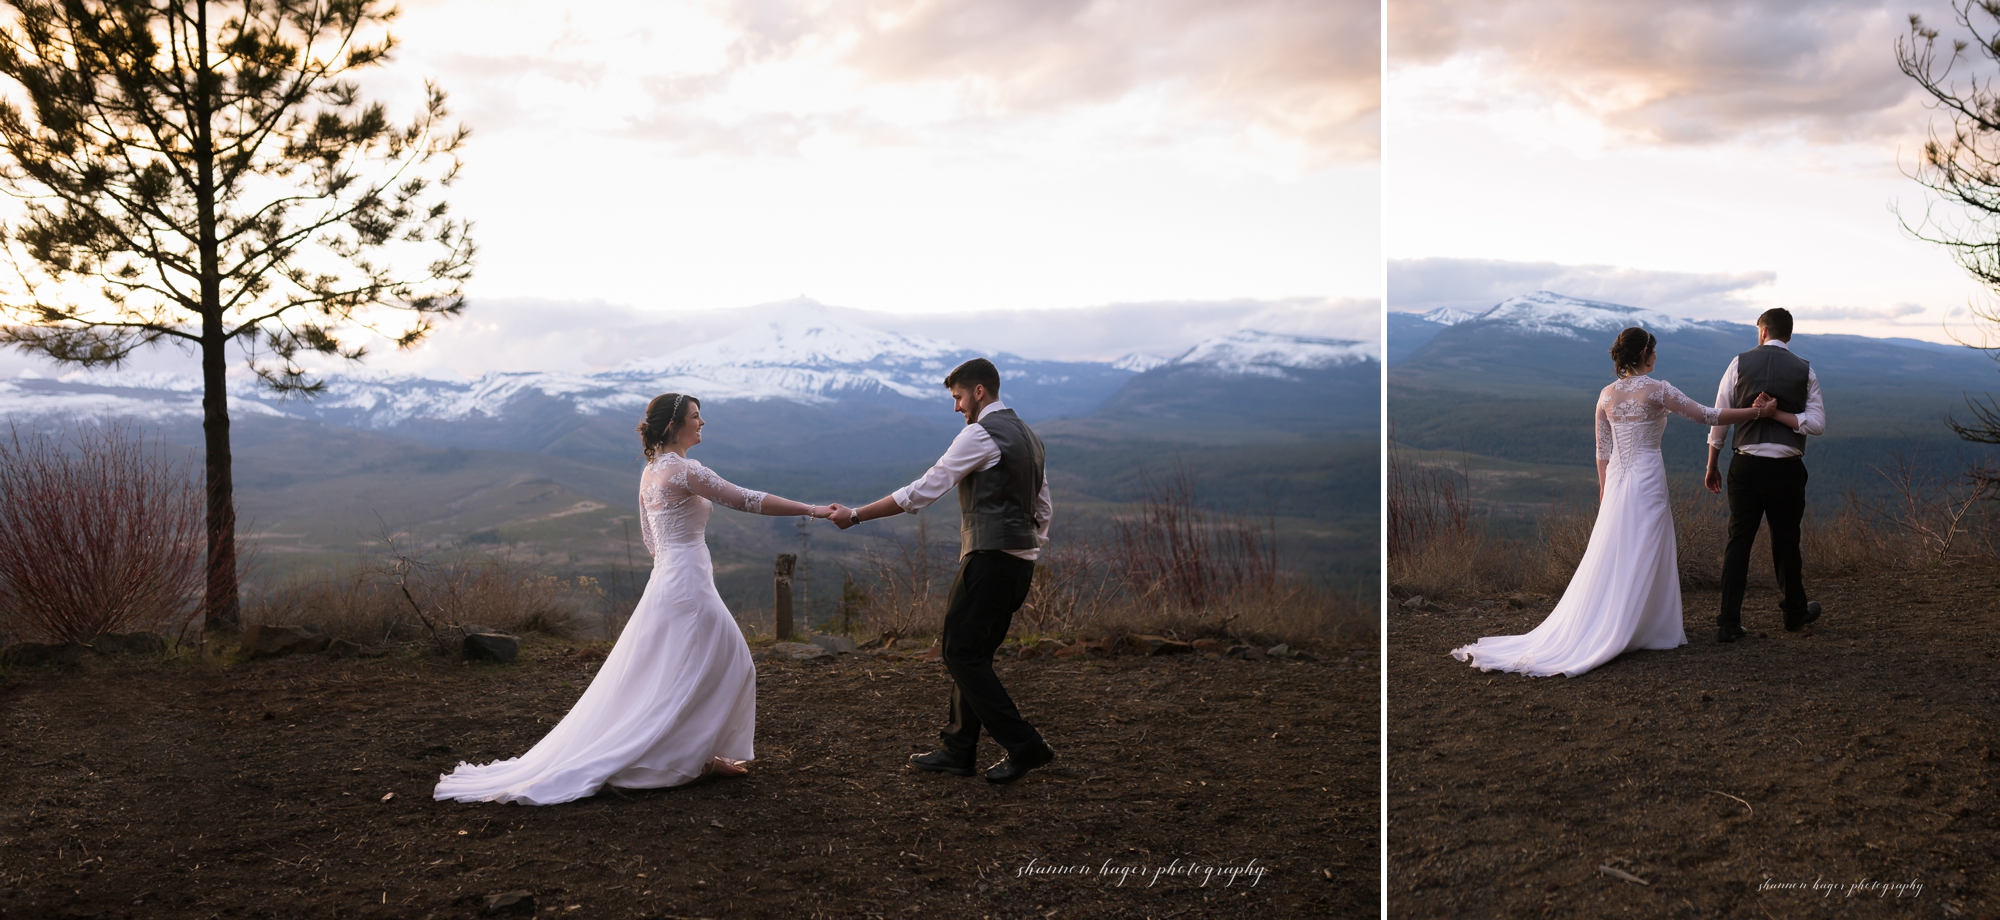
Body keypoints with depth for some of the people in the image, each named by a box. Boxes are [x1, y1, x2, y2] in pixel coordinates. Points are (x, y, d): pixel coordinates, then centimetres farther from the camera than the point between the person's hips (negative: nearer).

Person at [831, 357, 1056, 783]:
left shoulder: (981, 433, -11)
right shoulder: (1028, 435, 18)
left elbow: (924, 491, -13)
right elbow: (1044, 509, 22)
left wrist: (856, 515, -8)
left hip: (990, 559, -10)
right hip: (1020, 563, 10)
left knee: (962, 653, -5)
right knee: (973, 653, 13)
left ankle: (1024, 746, -5)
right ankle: (958, 751, 18)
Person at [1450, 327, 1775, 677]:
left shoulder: (1607, 395, 7)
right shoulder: (1657, 390, -9)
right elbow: (1706, 415, -4)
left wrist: (1604, 491, 18)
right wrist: (1756, 412, 5)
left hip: (1616, 482, 5)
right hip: (1648, 480, -5)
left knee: (1609, 559, 9)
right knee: (1643, 561, 1)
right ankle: (1641, 629, 6)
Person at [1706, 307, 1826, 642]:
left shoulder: (1740, 363, 1)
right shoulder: (1804, 370, 3)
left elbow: (1719, 418, 1)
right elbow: (1817, 423, -4)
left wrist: (1712, 465, 9)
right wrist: (1777, 414, -4)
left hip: (1746, 465, 0)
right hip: (1787, 468, 0)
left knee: (1738, 541, 3)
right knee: (1786, 541, 15)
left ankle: (1728, 623, -1)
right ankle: (1795, 612, 33)